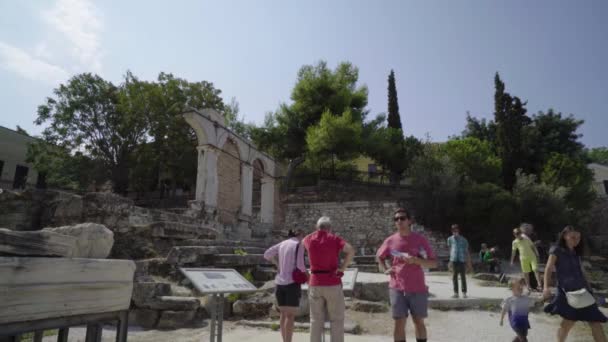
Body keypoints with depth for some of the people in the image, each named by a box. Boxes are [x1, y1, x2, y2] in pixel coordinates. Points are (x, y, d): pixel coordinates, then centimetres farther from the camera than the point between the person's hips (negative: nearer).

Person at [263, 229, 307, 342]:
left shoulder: (282, 244, 11)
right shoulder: (299, 245, -6)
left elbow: (267, 254, 12)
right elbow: (300, 265, -13)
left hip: (280, 282, 6)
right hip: (292, 282, -6)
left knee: (283, 314, 12)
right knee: (291, 315, -3)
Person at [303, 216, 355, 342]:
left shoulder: (309, 239, 5)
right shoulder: (334, 239, -4)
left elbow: (302, 242, 31)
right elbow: (351, 251, -18)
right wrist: (342, 268, -14)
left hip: (315, 284, 3)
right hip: (333, 283, -3)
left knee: (316, 320, 11)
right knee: (337, 319, 7)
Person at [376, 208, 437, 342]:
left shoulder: (420, 239, -3)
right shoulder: (390, 241, 1)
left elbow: (433, 263, -2)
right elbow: (379, 257, 18)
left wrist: (416, 260, -18)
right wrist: (385, 270, 0)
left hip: (418, 289, 0)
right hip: (397, 289, 1)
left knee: (419, 321, 12)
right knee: (399, 322, 3)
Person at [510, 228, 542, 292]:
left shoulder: (527, 239, 0)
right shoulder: (515, 242, -1)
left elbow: (533, 246, 7)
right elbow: (513, 251, 6)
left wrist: (537, 255, 3)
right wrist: (512, 261, 9)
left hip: (532, 257, 0)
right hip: (523, 258, 0)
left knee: (536, 270, -11)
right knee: (526, 273, 3)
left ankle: (539, 285, -12)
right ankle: (528, 286, 14)